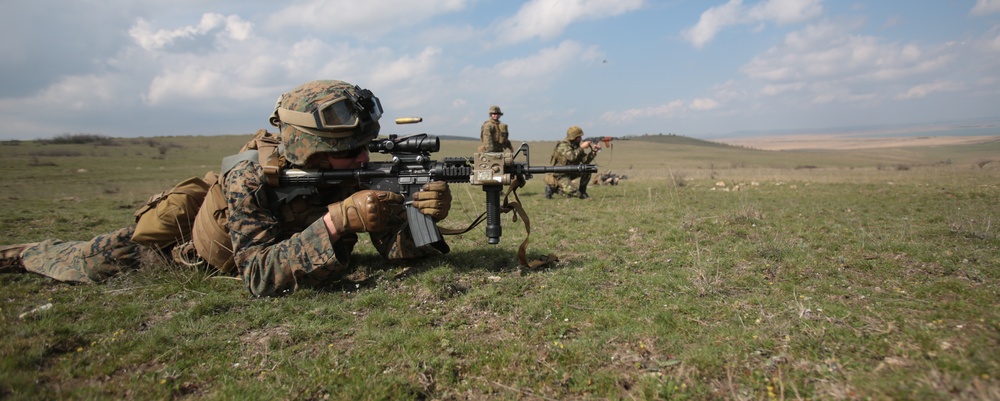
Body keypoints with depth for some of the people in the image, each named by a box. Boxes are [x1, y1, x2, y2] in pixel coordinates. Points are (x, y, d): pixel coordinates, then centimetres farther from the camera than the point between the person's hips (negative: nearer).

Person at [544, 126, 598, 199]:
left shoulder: (576, 146, 8)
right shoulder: (563, 145, -17)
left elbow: (585, 161, 3)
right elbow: (572, 157, -34)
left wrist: (593, 151, -10)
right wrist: (582, 147, -25)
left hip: (571, 174, 8)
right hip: (560, 176, -8)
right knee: (575, 193, -22)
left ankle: (581, 191, 6)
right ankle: (553, 188, -5)